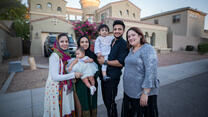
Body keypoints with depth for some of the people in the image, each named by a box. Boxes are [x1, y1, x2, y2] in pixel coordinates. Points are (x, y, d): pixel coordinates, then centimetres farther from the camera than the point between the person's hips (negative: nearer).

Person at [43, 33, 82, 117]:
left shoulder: (67, 55, 6)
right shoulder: (54, 56, -16)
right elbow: (55, 77, -20)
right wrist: (73, 75, -19)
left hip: (66, 88, 6)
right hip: (56, 89, -6)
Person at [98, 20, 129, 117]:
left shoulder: (123, 44, -11)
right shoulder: (111, 41, 13)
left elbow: (120, 63, -19)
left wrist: (105, 61, -14)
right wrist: (100, 57, 7)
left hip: (113, 77, -8)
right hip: (104, 74, 8)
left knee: (110, 102, 4)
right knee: (105, 99, 20)